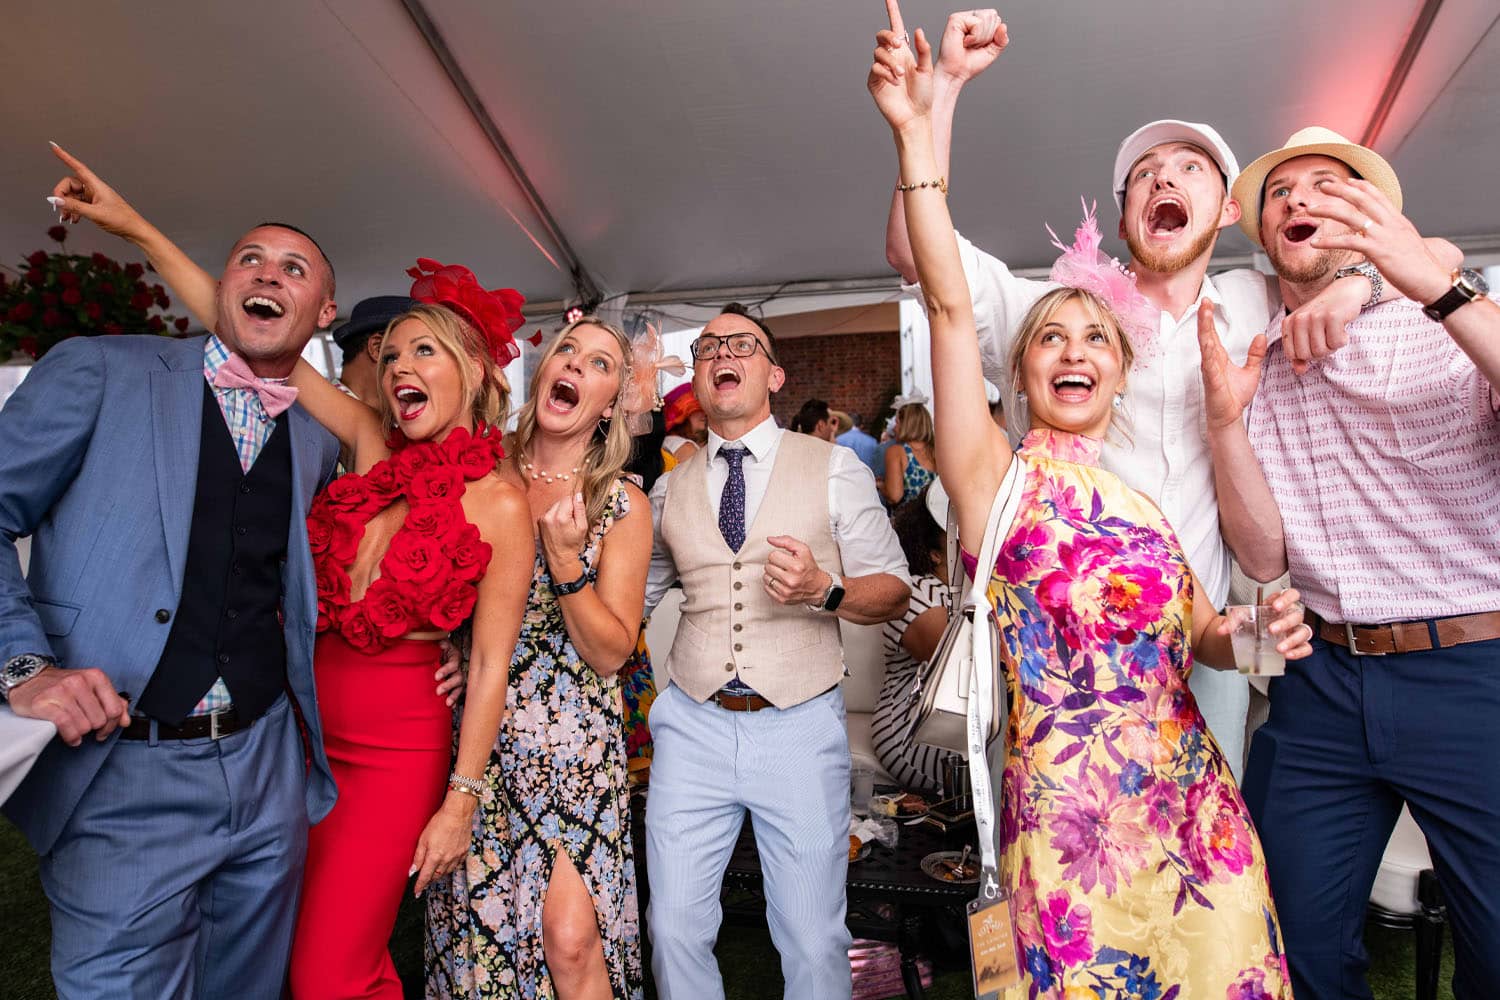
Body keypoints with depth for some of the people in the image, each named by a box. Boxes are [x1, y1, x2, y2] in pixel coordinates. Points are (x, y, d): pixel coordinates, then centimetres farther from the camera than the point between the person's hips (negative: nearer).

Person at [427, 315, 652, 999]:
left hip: (572, 743, -2)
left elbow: (611, 654, -7)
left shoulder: (622, 505, -4)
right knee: (474, 924, 9)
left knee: (569, 937, -4)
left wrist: (565, 560, -20)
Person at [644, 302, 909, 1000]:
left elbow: (893, 592, 0)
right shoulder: (670, 488, 9)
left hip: (799, 728, -2)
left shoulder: (833, 468, 1)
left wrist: (823, 589, -18)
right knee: (675, 931, 8)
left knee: (813, 942, 5)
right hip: (694, 726, 3)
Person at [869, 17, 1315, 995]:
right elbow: (950, 303, -13)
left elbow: (1203, 633, 16)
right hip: (1070, 820, -5)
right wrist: (917, 133, -15)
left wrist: (1258, 634, -6)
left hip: (1198, 811, 5)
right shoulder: (1001, 473, -3)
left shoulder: (1148, 493, 11)